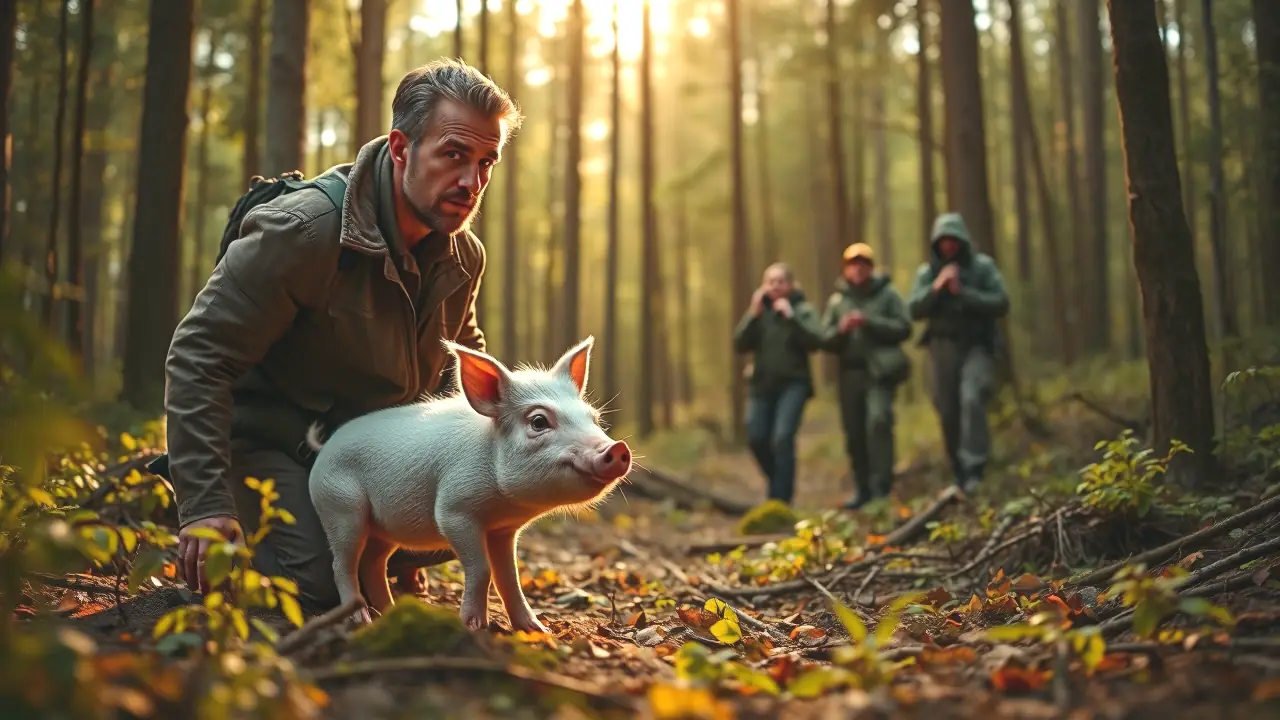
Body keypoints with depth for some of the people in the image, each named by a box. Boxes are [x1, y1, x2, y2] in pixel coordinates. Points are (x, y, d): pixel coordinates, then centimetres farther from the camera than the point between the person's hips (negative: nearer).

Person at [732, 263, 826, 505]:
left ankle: (780, 500, -12)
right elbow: (739, 346, -2)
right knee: (756, 438, 2)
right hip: (762, 385, 4)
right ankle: (779, 482, 27)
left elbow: (816, 341, -14)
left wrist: (791, 317, -19)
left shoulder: (803, 309, 1)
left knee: (782, 438, -16)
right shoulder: (758, 311, 9)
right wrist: (753, 315, -12)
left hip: (793, 384, -4)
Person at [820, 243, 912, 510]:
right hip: (849, 372, 4)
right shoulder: (837, 300, 13)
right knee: (854, 435, 6)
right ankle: (863, 491, 16)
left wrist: (869, 322, -13)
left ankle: (881, 486, -17)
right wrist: (841, 329, -10)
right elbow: (826, 340, 10)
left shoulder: (887, 294, 4)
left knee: (878, 421, -22)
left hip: (880, 370, -4)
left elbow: (903, 328, -5)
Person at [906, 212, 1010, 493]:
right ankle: (959, 474, 18)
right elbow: (914, 310, -3)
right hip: (943, 346, 3)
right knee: (948, 412, 4)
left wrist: (963, 293, -15)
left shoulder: (983, 266, 1)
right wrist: (936, 287, -17)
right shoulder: (927, 272, 7)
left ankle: (974, 467, -22)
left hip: (976, 345, -3)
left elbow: (1001, 304, -6)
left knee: (971, 399, -24)